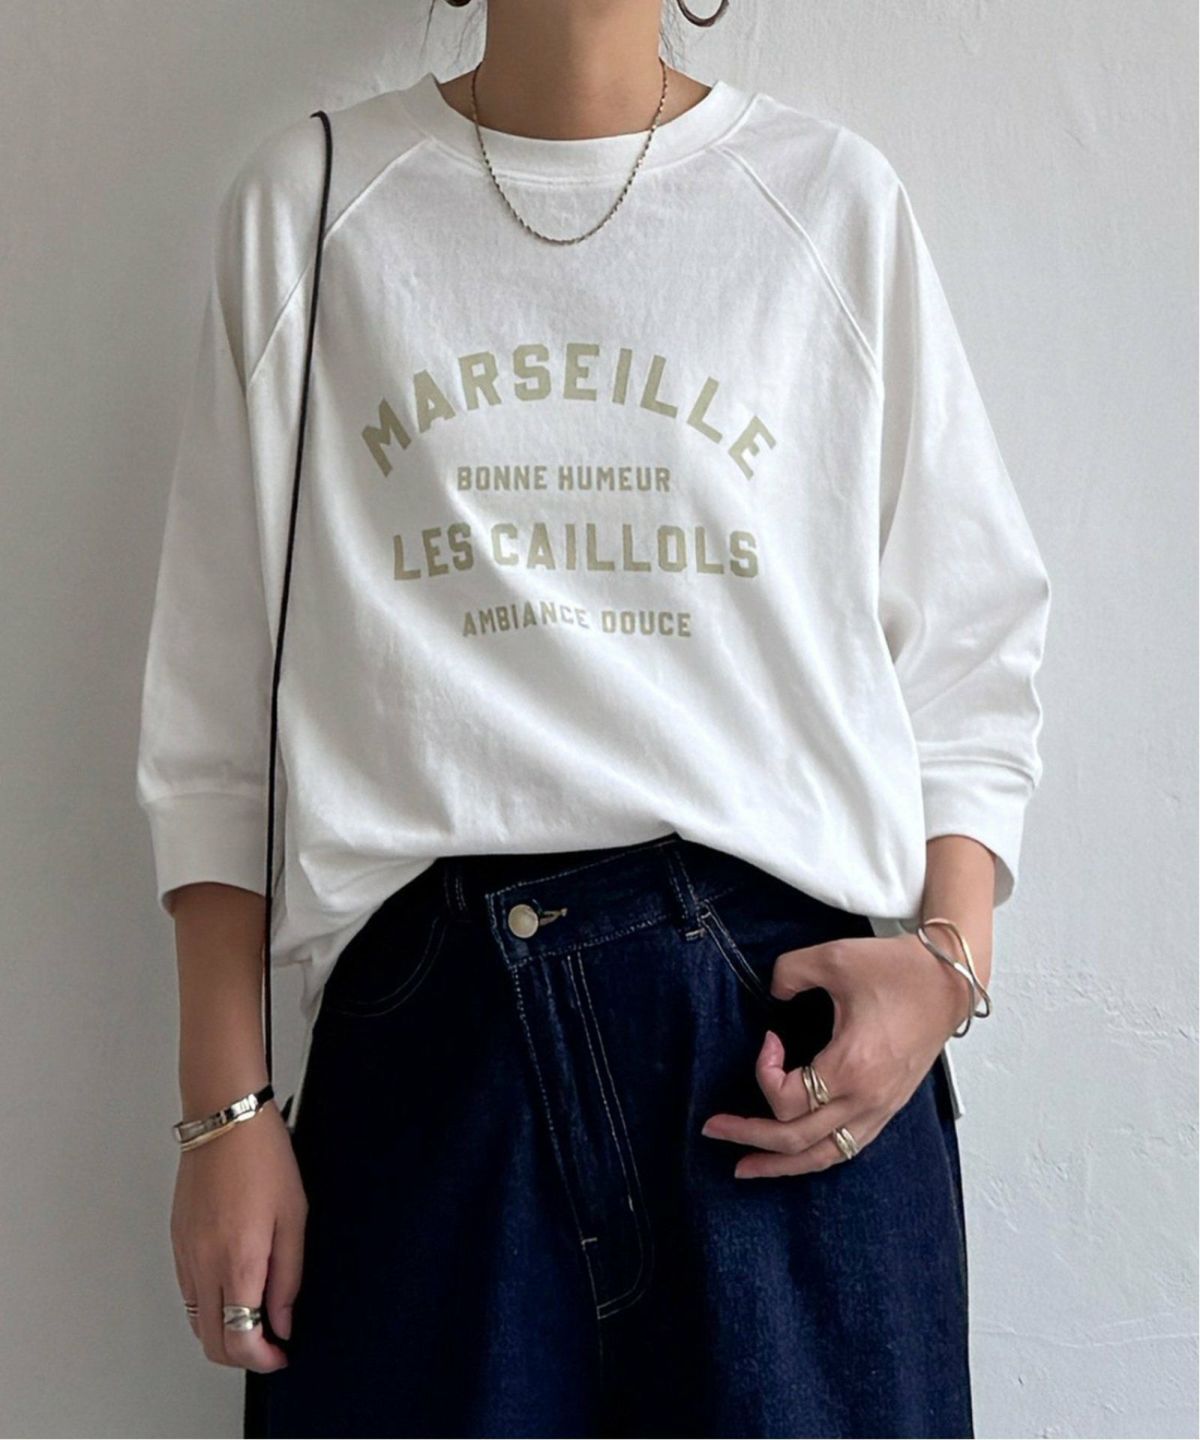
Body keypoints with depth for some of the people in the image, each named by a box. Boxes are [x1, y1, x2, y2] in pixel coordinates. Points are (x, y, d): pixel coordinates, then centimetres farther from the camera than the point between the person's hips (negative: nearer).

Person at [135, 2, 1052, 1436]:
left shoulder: (835, 196, 8)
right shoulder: (307, 200, 8)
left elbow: (971, 655, 9)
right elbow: (215, 700, 6)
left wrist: (950, 958, -7)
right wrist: (225, 1106, 1)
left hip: (795, 1008, 1)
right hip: (427, 1023, 0)